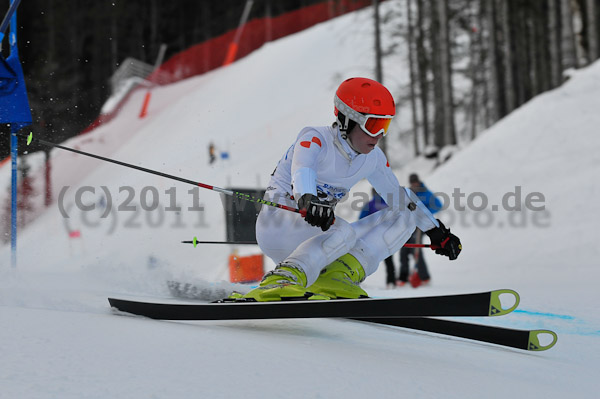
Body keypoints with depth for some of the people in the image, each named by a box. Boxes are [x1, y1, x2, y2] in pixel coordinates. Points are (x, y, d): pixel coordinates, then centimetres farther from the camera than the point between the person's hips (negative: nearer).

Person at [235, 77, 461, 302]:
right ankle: (278, 283, -41)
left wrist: (438, 233, 19)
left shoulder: (373, 158, 5)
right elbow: (302, 171, -38)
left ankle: (337, 278, -20)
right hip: (276, 224, -8)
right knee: (344, 232, -36)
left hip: (314, 236, 8)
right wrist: (308, 201, -60)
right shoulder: (315, 139, -16)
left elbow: (400, 197, 18)